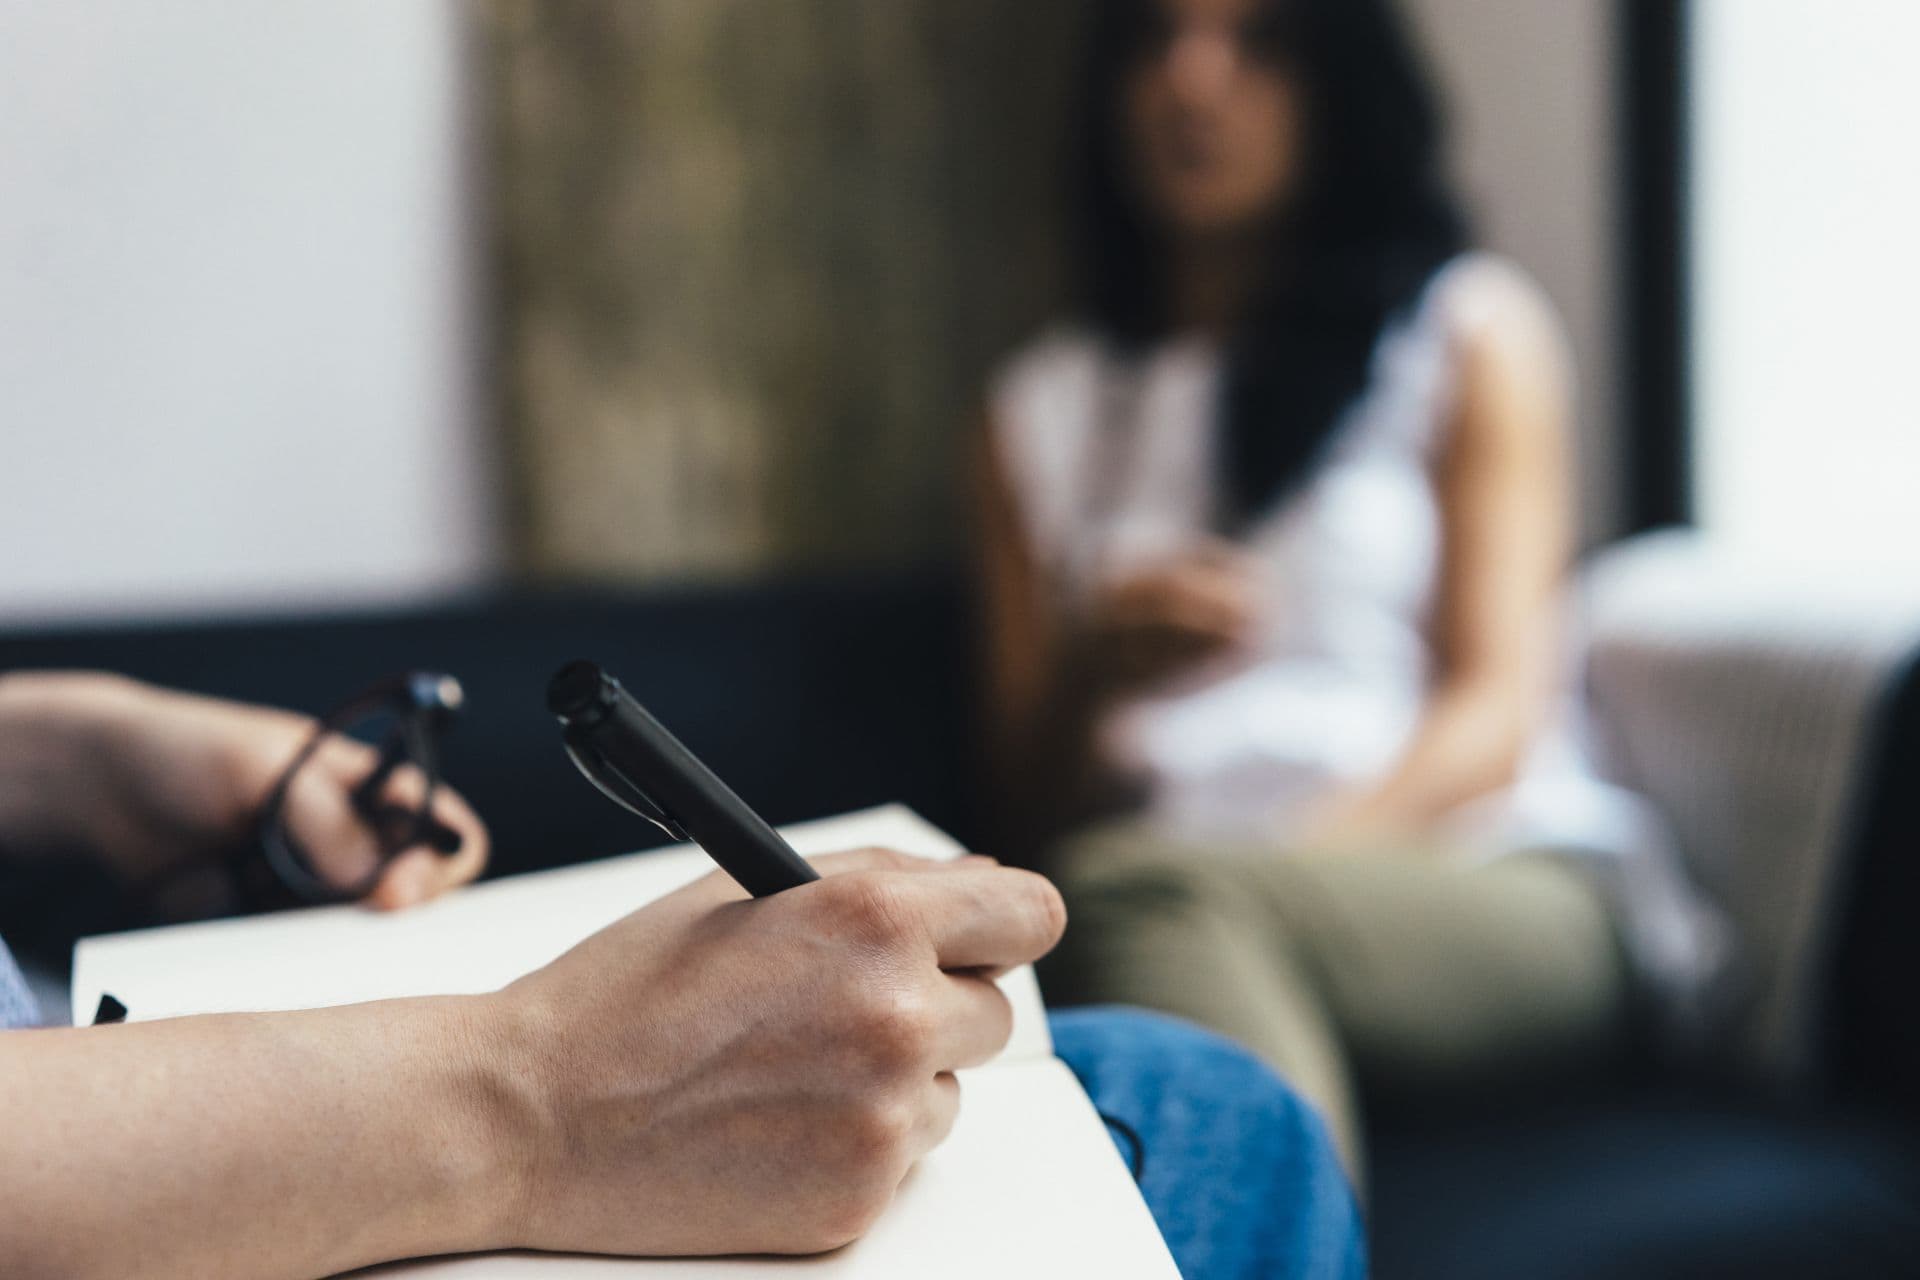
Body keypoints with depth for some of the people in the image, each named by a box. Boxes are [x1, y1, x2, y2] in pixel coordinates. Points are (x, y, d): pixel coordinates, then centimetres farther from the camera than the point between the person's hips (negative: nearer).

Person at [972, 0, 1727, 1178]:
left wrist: (1294, 860, -18)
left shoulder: (1468, 325, 12)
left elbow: (1498, 709, 0)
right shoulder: (1041, 408, 19)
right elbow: (1037, 811, 15)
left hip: (1505, 883, -2)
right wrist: (1095, 670, -9)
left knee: (1133, 889, -34)